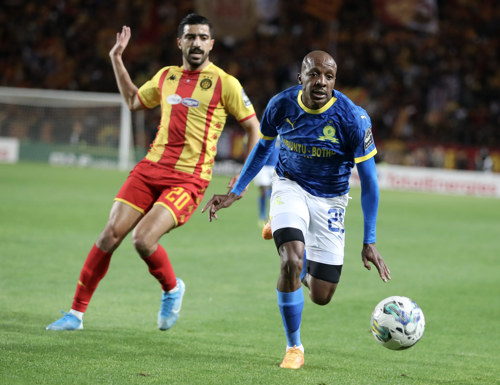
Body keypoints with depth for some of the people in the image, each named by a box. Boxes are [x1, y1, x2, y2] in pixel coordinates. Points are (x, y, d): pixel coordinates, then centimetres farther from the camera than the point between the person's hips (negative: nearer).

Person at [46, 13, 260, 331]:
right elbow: (133, 101, 32)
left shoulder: (225, 83, -2)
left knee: (143, 240, -21)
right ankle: (77, 312, 4)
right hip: (151, 168, 5)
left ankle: (172, 289, 10)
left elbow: (254, 126, 3)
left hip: (188, 179, -5)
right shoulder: (166, 76, 14)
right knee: (110, 236, -5)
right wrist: (117, 60, 25)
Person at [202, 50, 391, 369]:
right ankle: (294, 348, -7)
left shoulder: (353, 117, -22)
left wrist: (369, 243, -16)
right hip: (291, 187, 0)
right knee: (291, 261, -27)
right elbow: (263, 147, 7)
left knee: (321, 297, 1)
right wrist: (235, 193, 6)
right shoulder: (281, 105, -15)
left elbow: (369, 180, -15)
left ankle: (305, 270, 41)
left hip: (330, 199, 0)